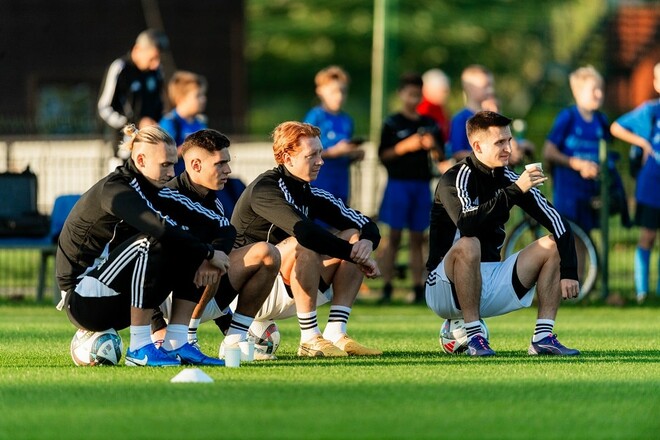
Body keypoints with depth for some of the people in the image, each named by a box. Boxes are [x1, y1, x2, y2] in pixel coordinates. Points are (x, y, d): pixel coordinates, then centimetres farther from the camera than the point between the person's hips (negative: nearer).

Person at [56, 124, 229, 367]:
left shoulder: (143, 190, 10)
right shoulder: (114, 189, -17)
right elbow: (161, 229, -31)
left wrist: (202, 259, -17)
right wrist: (209, 253, -24)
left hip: (114, 300, 9)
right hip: (84, 301, -9)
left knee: (190, 253, 1)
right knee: (148, 243, -29)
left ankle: (177, 345, -6)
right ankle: (139, 349, -27)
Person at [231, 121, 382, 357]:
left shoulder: (310, 194, 7)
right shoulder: (264, 189, -16)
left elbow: (368, 227, 6)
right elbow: (303, 230, -32)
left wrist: (367, 242, -19)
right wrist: (355, 255, -28)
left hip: (288, 290, 8)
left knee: (354, 238, -2)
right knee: (305, 245, -32)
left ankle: (336, 334, -13)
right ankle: (310, 340, -27)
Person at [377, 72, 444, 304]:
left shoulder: (430, 124, 11)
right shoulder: (392, 123, 1)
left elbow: (442, 155, 14)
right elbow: (383, 155, -6)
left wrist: (433, 146, -7)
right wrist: (406, 146, -18)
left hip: (422, 185, 3)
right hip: (398, 183, -3)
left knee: (417, 238, 5)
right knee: (394, 236, -3)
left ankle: (419, 289, 6)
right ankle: (387, 287, -2)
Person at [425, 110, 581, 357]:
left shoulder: (508, 179, 4)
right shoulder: (454, 180, -14)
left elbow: (556, 223, 1)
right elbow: (466, 223, -35)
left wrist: (569, 272, -13)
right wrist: (515, 191, -35)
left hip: (491, 280, 7)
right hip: (446, 289, -7)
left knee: (552, 246, -2)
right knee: (468, 245, -36)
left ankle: (543, 337, -10)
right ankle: (473, 336, -26)